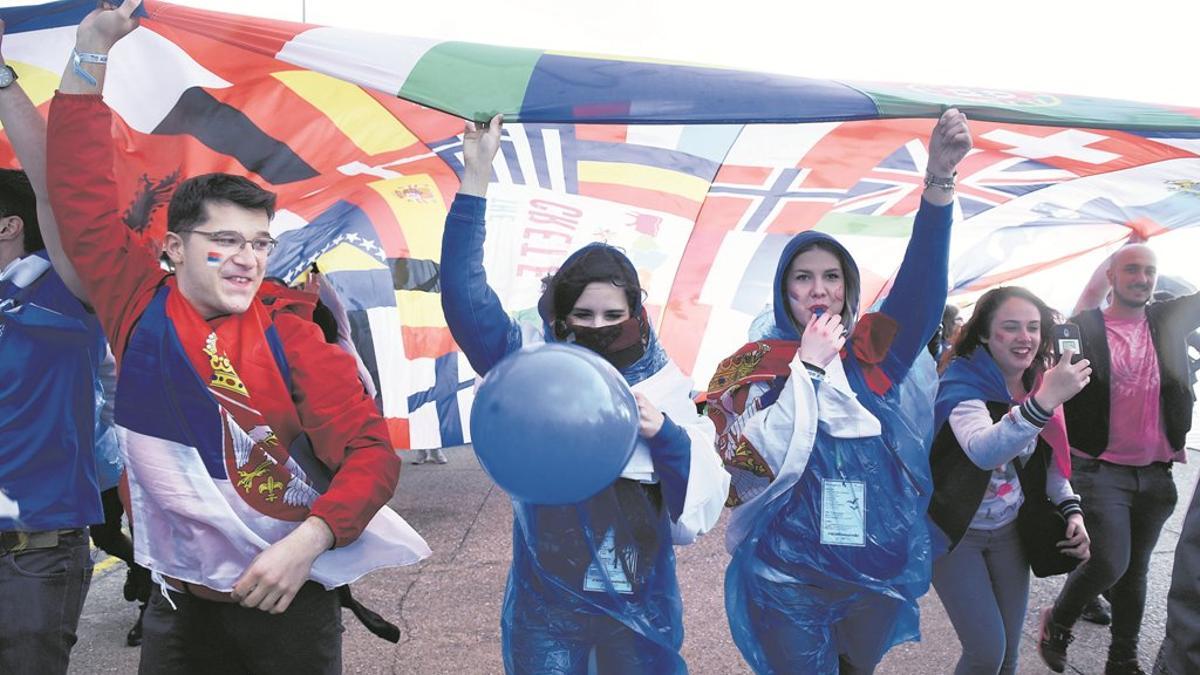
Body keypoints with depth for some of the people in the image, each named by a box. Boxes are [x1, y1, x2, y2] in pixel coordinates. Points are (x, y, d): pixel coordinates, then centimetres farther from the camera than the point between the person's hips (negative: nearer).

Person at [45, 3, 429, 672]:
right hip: (179, 608, 2)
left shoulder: (291, 336, -8)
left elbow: (371, 452, -10)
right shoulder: (139, 308, -2)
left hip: (290, 600, -2)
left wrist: (308, 543, -24)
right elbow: (81, 191, -1)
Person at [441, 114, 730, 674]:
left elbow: (702, 499, -3)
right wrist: (476, 177, -20)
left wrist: (663, 433, -20)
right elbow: (463, 295, -16)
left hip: (641, 605, 1)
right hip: (545, 606, -1)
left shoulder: (662, 384, -1)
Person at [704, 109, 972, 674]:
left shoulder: (874, 350, 0)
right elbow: (766, 459, -19)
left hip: (880, 571, 3)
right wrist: (809, 366, -20)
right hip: (789, 580, -3)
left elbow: (921, 284, -17)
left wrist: (939, 179, -30)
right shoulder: (752, 365, -6)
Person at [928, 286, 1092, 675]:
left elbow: (1049, 461, 13)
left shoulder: (1039, 384, 1)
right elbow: (984, 451, -42)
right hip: (956, 533, -6)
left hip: (1010, 531, 7)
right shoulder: (962, 383, -21)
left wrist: (1071, 510, -3)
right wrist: (1045, 400, -53)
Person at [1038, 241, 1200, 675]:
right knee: (1110, 562, -14)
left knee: (1135, 568, 13)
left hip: (1156, 473, 5)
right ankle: (1057, 622, 13)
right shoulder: (1083, 327, -7)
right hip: (1101, 470, -5)